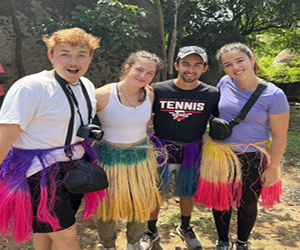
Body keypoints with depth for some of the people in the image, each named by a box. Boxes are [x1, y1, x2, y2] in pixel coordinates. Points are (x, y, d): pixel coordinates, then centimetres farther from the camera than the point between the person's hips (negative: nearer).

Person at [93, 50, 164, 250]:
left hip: (141, 157, 4)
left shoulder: (149, 95, -5)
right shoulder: (103, 95, -21)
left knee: (141, 204, 16)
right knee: (109, 205, 13)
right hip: (110, 158, -4)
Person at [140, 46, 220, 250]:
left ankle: (185, 228, 48)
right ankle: (151, 231, 38)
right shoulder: (158, 90, -10)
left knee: (187, 193, 19)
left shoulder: (212, 94, -8)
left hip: (192, 153, 1)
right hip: (161, 149, -1)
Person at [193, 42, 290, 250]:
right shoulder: (225, 83, -7)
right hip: (221, 156, 3)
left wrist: (273, 168, -7)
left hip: (254, 160, -2)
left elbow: (279, 136, -10)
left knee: (247, 204, 17)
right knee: (221, 201, 16)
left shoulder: (274, 95, -17)